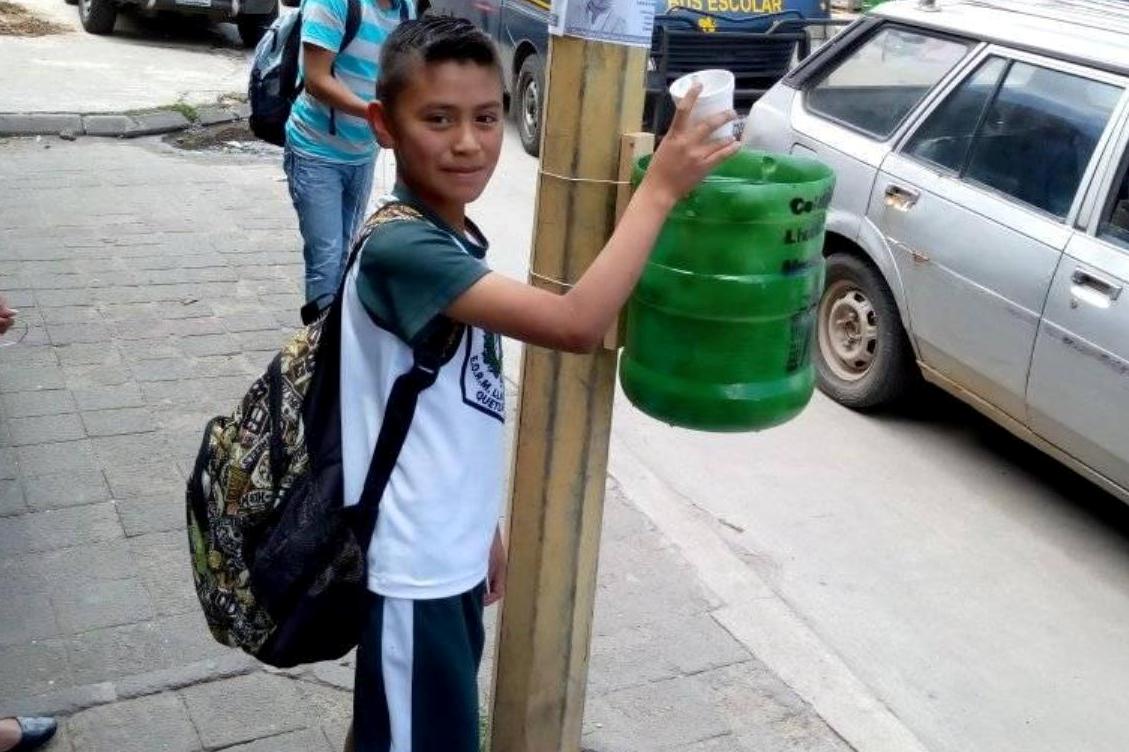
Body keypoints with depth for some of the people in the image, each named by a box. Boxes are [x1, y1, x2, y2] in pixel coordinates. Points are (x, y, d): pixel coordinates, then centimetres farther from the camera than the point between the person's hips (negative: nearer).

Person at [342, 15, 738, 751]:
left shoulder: (460, 239, 5)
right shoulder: (400, 248, -25)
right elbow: (577, 324, -34)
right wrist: (660, 189, -27)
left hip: (451, 554, 9)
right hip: (414, 570, -9)